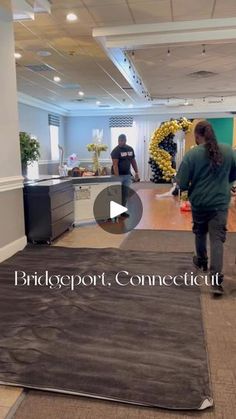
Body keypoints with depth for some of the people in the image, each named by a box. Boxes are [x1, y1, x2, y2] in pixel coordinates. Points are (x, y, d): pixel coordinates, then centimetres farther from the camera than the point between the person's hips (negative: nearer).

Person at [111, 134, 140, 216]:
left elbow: (133, 161, 17)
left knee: (125, 194, 9)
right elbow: (115, 165, -19)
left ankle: (122, 210, 20)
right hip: (118, 175, -6)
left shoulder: (130, 149, 8)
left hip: (127, 175, 6)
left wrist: (136, 172, 11)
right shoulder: (115, 151, -11)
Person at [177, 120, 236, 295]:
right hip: (220, 202, 1)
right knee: (217, 239, 1)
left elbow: (182, 184, -12)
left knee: (200, 233, 23)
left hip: (199, 202, 0)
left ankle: (202, 260, 46)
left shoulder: (192, 154, -14)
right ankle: (217, 279, -7)